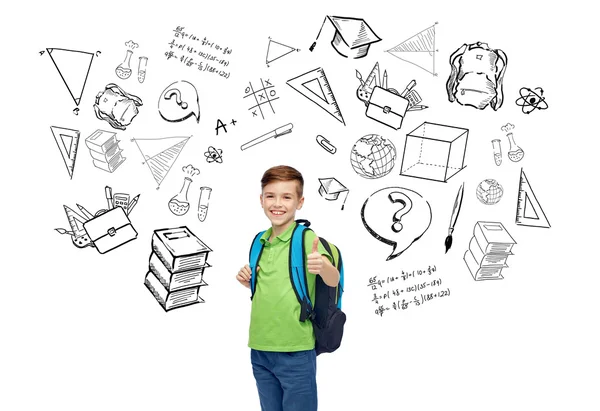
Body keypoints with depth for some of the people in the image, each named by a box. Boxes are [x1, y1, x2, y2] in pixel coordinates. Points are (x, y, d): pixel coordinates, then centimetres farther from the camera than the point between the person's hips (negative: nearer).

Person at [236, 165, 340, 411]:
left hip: (296, 353, -6)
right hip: (259, 349, 6)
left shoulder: (306, 238, -13)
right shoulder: (260, 241, 6)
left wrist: (322, 266, -47)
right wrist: (248, 282, -1)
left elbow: (333, 280, -27)